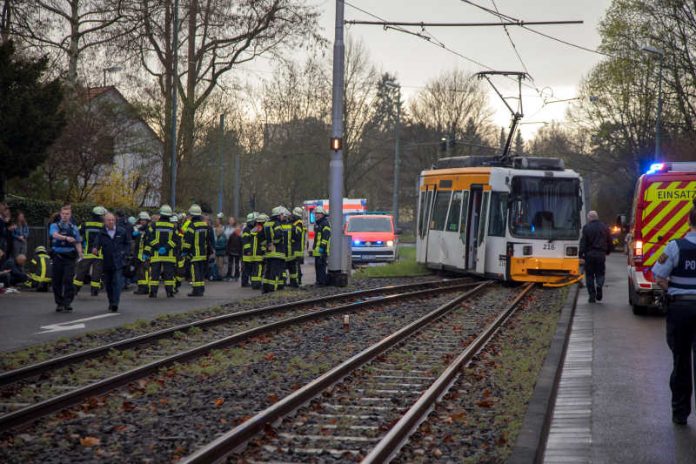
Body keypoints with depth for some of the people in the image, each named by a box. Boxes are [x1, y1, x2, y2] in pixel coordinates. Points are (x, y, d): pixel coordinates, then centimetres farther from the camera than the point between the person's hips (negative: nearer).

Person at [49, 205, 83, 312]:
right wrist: (66, 238, -36)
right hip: (58, 256, 0)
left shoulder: (74, 228, 11)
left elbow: (78, 243, 12)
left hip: (69, 257, 0)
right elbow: (55, 235, -18)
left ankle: (68, 302, -9)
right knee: (57, 281, 2)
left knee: (68, 280, -12)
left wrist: (80, 253, -7)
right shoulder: (55, 226, 5)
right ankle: (59, 303, 13)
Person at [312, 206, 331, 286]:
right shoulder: (317, 223, 21)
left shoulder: (325, 224, -11)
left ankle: (322, 281, -11)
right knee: (317, 265, 12)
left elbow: (325, 237, -19)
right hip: (317, 249, 10)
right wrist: (314, 246, 25)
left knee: (321, 265, -12)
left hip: (322, 249, -10)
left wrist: (322, 246, -24)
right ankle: (319, 280, 17)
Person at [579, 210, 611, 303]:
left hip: (589, 254, -2)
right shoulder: (604, 227, 8)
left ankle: (592, 296, 4)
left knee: (589, 275, 6)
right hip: (601, 254, 2)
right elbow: (609, 241, 12)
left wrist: (581, 255, -10)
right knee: (600, 273, 13)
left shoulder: (586, 227, -4)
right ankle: (599, 285, -18)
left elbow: (583, 242, -9)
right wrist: (607, 252, 25)